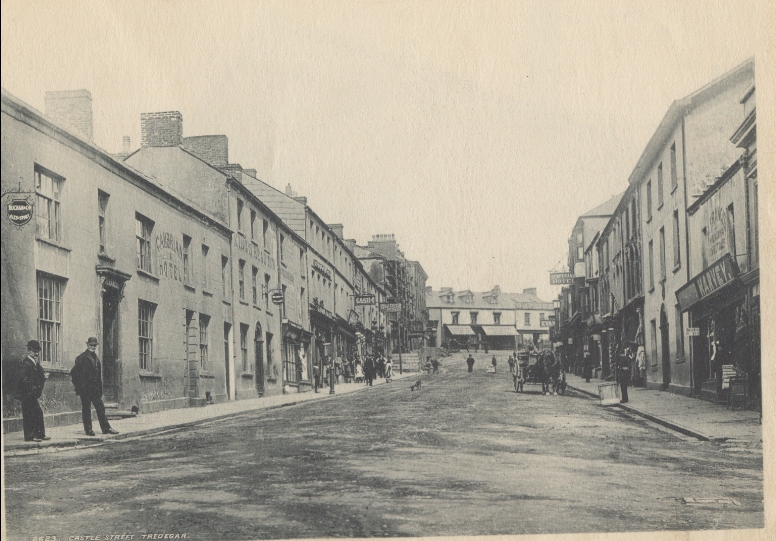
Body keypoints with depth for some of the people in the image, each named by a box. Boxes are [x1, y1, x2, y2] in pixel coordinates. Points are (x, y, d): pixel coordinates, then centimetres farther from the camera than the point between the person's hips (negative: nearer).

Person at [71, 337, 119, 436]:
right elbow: (74, 372, -9)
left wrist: (100, 389, 14)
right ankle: (88, 429, 7)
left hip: (95, 388, 7)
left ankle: (106, 428, 8)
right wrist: (78, 386, -10)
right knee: (86, 408, 1)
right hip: (85, 388, -7)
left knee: (100, 407, 6)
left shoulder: (96, 358, 15)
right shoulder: (82, 358, -7)